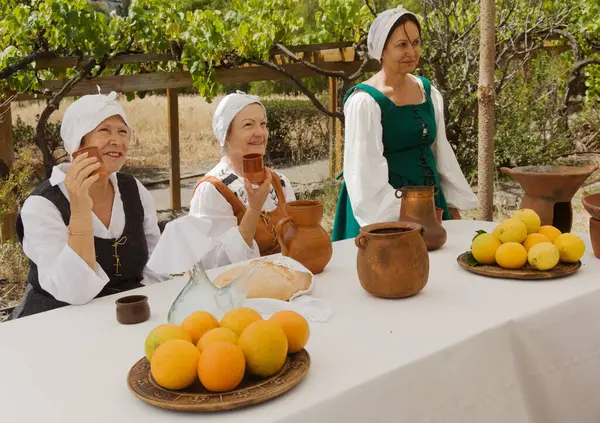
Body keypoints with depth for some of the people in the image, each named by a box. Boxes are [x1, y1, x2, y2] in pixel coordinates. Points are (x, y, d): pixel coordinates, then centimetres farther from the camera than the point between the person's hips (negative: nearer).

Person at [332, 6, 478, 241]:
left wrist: (453, 207, 10)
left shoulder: (429, 92, 5)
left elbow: (441, 154, 12)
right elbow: (366, 174, -17)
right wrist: (402, 218, -21)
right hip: (387, 212, -6)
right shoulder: (365, 102, -15)